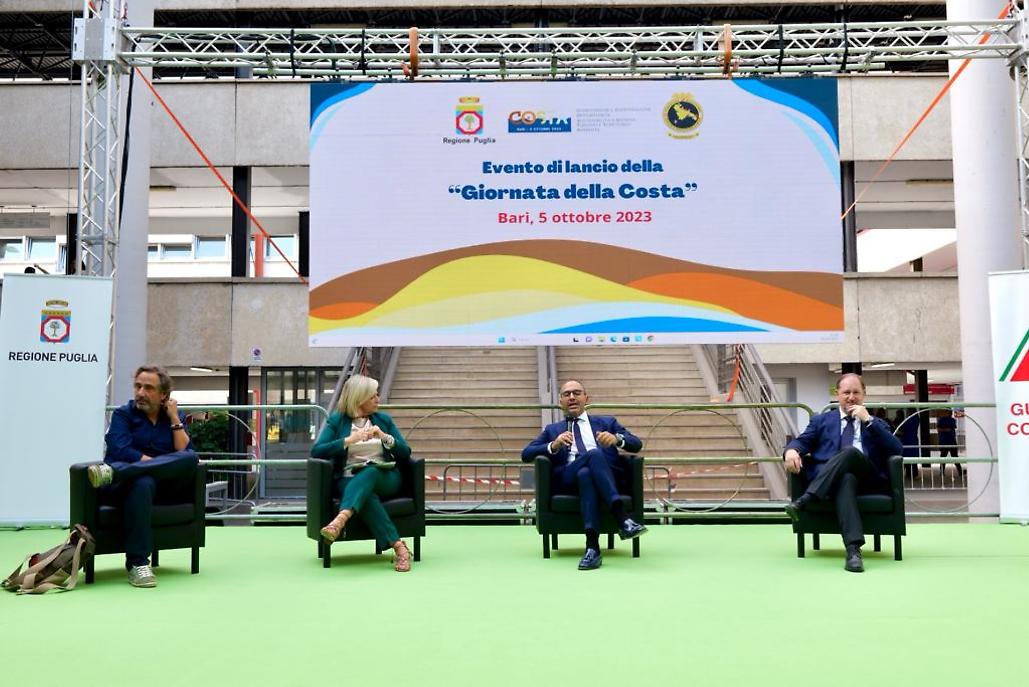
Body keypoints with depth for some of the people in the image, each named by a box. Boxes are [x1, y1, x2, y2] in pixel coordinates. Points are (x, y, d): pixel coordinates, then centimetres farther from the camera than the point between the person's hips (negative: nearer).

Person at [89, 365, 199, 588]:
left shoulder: (175, 417, 16)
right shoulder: (123, 414, 9)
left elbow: (185, 453, 0)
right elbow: (121, 451, -10)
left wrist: (174, 419, -3)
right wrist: (165, 464, -14)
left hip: (163, 486, 3)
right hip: (125, 486, -2)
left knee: (191, 458, -27)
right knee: (143, 482, -40)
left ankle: (112, 472, -38)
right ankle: (137, 564, -39)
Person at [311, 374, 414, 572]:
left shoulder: (384, 420, 17)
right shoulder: (337, 421, 10)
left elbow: (405, 453, 10)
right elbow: (316, 451, -4)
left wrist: (385, 437, -8)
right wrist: (349, 440, -14)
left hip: (384, 477, 1)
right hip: (350, 479, -1)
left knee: (368, 473, -35)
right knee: (367, 495, -37)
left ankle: (340, 520, -59)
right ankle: (399, 547, -46)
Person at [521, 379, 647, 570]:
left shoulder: (606, 422, 28)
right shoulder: (552, 430, 29)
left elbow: (636, 445, 14)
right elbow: (526, 455, 13)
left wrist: (617, 438, -10)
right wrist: (553, 446, -7)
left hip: (607, 474, 1)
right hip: (567, 479, -1)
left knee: (585, 473, -38)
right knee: (594, 453, -34)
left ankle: (592, 546, -48)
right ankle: (622, 518, -45)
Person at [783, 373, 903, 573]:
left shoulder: (876, 424, 26)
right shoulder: (821, 421, 27)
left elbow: (897, 451, 8)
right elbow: (801, 441, 12)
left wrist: (868, 421, 0)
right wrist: (792, 450, -14)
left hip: (868, 480, 0)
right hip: (827, 479, 0)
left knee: (850, 451, -33)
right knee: (846, 478, -39)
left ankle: (804, 500, -42)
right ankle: (853, 549, -53)